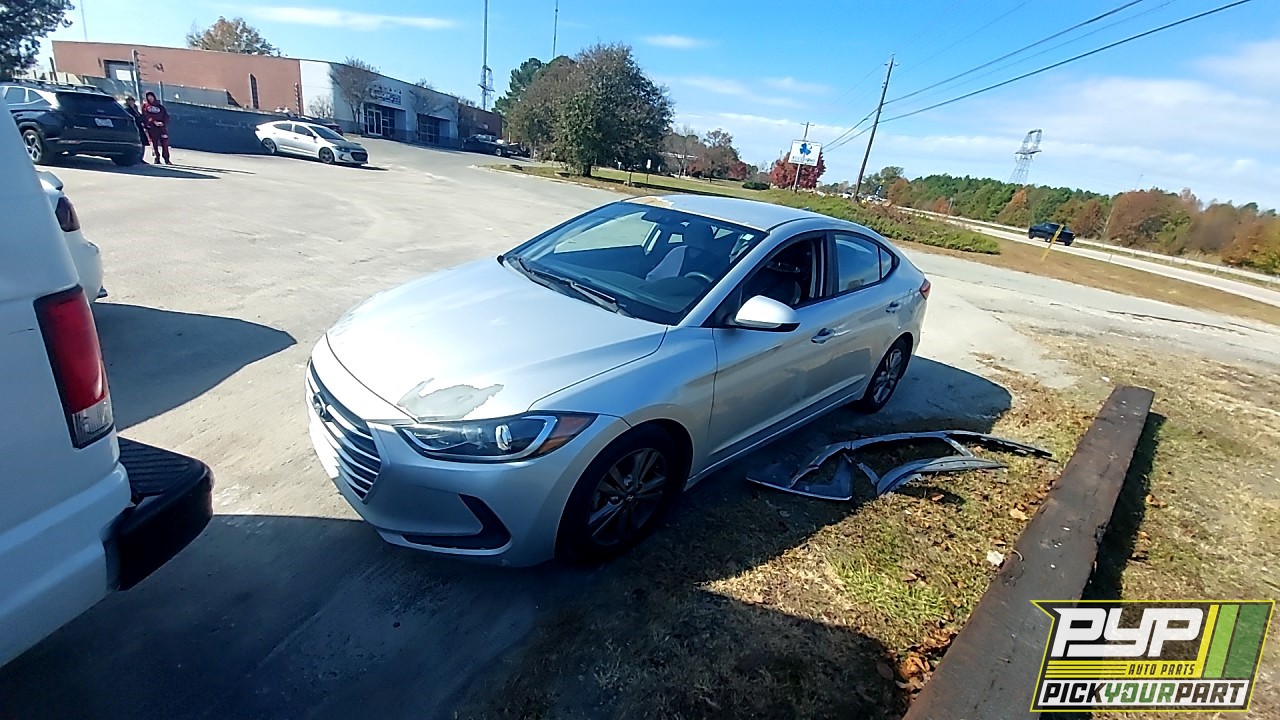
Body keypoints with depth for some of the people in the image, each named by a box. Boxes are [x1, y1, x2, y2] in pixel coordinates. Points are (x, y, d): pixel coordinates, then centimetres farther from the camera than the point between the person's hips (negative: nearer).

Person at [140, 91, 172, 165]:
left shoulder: (160, 106, 17)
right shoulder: (145, 106, 12)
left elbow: (166, 116, 11)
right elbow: (146, 116, 1)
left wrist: (163, 123, -7)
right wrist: (154, 122, -14)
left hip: (162, 127, 1)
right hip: (152, 128, -1)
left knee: (165, 143, -5)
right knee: (155, 144, -3)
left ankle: (167, 159, -2)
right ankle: (157, 158, 0)